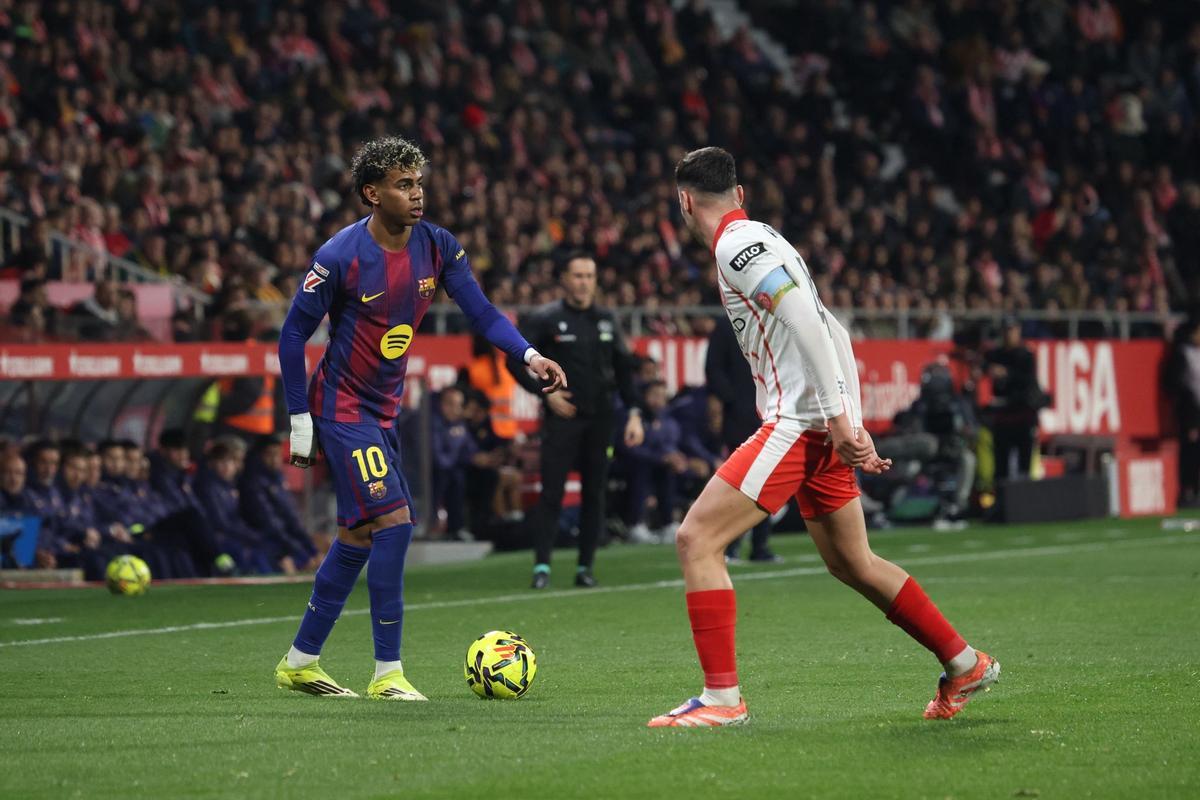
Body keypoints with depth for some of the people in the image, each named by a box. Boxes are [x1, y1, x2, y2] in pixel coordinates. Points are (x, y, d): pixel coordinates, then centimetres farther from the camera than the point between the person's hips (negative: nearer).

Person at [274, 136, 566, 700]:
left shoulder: (436, 246, -3)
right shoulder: (341, 256, -18)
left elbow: (480, 312, -3)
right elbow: (293, 333, -11)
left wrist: (529, 356, -21)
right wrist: (300, 420, -11)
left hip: (383, 410, 7)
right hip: (343, 408, -7)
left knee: (359, 535, 12)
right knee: (393, 520, -17)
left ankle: (299, 663, 25)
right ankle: (387, 673, -11)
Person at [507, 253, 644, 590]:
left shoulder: (606, 320, 11)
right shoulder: (546, 319, -2)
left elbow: (624, 368, 14)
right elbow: (516, 360, -1)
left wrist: (634, 413, 5)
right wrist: (545, 392, -10)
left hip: (600, 418, 4)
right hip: (562, 414, -4)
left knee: (594, 493, 4)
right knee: (551, 491, -10)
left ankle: (585, 567, 9)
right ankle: (542, 565, -9)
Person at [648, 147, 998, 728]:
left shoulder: (737, 245, -9)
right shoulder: (754, 239, 21)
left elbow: (805, 320, -21)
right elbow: (828, 331, 22)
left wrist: (837, 414, -24)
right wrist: (855, 428, 22)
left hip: (802, 421, -10)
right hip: (823, 422, 10)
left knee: (696, 538, -12)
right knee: (851, 564, 19)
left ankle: (722, 696, -14)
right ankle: (965, 665, 27)